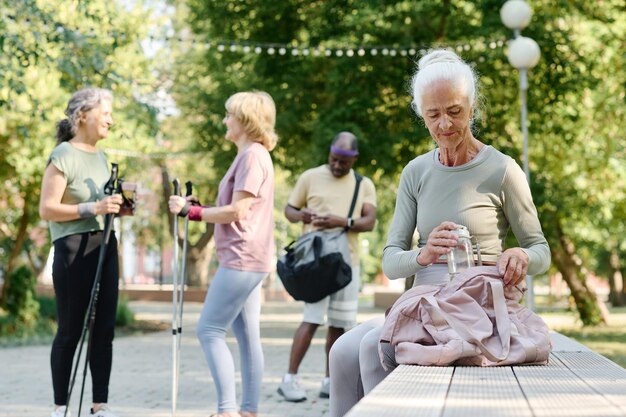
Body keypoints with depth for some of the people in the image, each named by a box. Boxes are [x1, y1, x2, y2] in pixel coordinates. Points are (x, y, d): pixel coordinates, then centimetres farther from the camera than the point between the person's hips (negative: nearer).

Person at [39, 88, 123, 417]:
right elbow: (46, 209, -14)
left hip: (105, 244, 7)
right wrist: (92, 208, -22)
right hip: (73, 247, -7)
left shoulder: (100, 156, 16)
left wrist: (117, 207, 6)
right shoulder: (63, 155, -8)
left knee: (104, 328, 4)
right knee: (70, 330, -2)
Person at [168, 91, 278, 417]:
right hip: (246, 259, 10)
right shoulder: (249, 155, 19)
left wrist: (191, 212, -13)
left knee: (210, 330, -10)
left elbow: (237, 211, -18)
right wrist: (195, 207, 9)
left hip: (243, 258, -10)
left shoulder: (253, 155, -12)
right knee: (246, 336, 8)